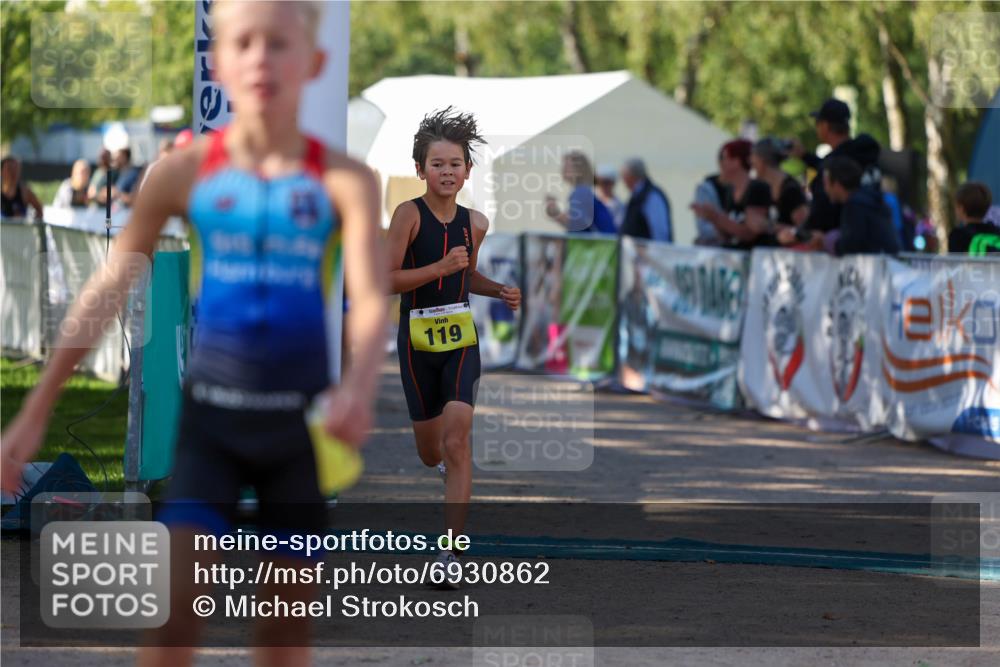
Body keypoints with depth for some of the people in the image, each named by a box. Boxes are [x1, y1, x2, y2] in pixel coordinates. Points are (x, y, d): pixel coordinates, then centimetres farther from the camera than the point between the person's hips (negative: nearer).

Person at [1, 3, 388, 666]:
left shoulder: (344, 181, -5)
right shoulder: (186, 173, -3)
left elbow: (371, 299, -16)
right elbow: (109, 291, 3)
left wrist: (361, 383, -38)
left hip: (299, 420, 0)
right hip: (211, 417, 0)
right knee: (175, 610, -13)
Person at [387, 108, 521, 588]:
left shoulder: (474, 223, 4)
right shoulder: (410, 214, -11)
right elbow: (386, 280, -18)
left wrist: (501, 292, 5)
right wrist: (441, 267, -27)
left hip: (461, 338, 2)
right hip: (418, 339, -2)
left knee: (456, 440, -15)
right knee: (430, 454, 10)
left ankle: (452, 552, -16)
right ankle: (447, 461, 52)